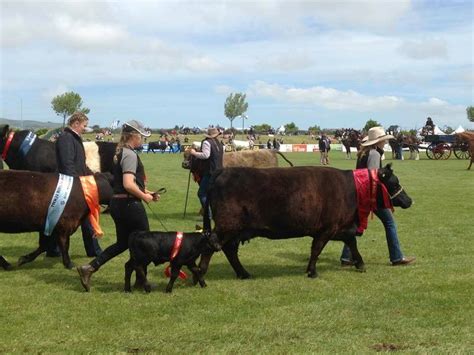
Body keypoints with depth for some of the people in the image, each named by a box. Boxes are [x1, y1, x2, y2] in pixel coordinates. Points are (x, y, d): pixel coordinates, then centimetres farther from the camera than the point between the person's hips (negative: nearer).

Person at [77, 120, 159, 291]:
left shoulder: (120, 153, 14)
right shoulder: (130, 155, -16)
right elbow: (128, 184, -26)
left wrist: (146, 192, 17)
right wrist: (144, 196, -12)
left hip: (117, 203, 9)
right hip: (130, 204, -9)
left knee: (122, 243, 16)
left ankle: (89, 268, 7)